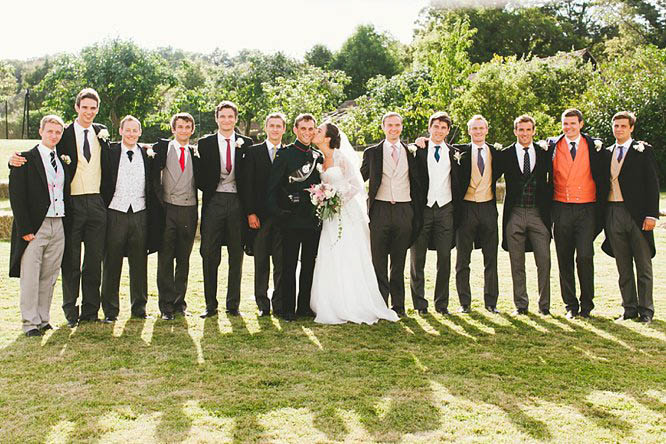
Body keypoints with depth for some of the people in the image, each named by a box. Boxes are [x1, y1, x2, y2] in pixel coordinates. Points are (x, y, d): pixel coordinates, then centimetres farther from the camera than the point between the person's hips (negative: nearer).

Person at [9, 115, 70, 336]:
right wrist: (24, 229, -14)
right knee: (30, 277, -2)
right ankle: (30, 323, 6)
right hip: (34, 227, -5)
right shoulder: (26, 159, -3)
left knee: (49, 277, 10)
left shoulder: (62, 162, 14)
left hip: (58, 226, 5)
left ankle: (43, 319, 18)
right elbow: (16, 196, -8)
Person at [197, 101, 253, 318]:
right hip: (214, 201, -1)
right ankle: (211, 305, 9)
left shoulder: (245, 143, 8)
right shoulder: (205, 143, 6)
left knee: (236, 255, 6)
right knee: (209, 255, 0)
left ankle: (233, 304, 15)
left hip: (237, 202, 1)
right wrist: (208, 190, -7)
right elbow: (200, 176, 7)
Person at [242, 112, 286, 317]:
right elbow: (248, 184, 1)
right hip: (260, 214, -1)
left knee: (282, 261, 3)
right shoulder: (254, 152, 5)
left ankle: (279, 303, 11)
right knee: (261, 261, 4)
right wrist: (250, 213, -7)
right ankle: (263, 304, 12)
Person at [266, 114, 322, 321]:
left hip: (313, 219, 4)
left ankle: (305, 306, 19)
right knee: (289, 265, 0)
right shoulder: (285, 154, -1)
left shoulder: (318, 156, 12)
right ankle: (287, 308, 8)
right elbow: (272, 187, -5)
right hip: (291, 218, -4)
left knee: (310, 265, 9)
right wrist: (277, 212, -13)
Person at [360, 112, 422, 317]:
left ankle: (399, 304, 15)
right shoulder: (372, 153, 7)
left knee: (399, 261, 8)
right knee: (378, 261, 1)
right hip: (380, 210, -1)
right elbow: (360, 179, 11)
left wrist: (418, 213, 8)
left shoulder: (411, 152, 10)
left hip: (404, 211, 1)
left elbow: (416, 183, 12)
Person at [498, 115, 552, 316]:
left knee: (544, 261, -1)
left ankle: (544, 304, 10)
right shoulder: (505, 155, 4)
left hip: (539, 214, 1)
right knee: (517, 263, 5)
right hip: (514, 214, 0)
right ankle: (521, 304, 15)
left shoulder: (544, 153, 8)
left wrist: (550, 208, 3)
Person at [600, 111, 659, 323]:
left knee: (643, 265, 3)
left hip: (637, 214, -4)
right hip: (613, 214, 4)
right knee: (623, 267, 9)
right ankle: (629, 308, 17)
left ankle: (645, 310, 12)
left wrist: (651, 214, -11)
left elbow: (652, 184, -3)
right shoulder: (606, 153, 13)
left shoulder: (643, 151, 1)